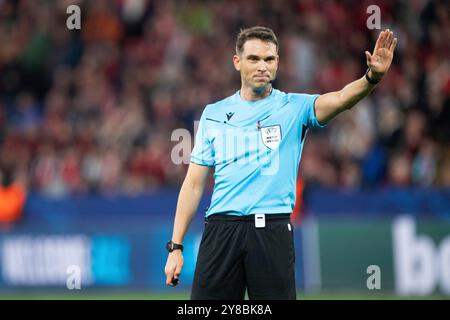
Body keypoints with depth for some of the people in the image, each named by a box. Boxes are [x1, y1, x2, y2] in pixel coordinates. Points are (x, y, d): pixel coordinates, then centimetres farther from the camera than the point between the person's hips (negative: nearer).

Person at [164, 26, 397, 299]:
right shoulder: (213, 114, 10)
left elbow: (340, 99, -16)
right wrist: (176, 246, 6)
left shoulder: (294, 107, 4)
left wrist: (372, 76, -37)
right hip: (221, 230, 2)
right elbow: (194, 184, 11)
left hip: (272, 231, -2)